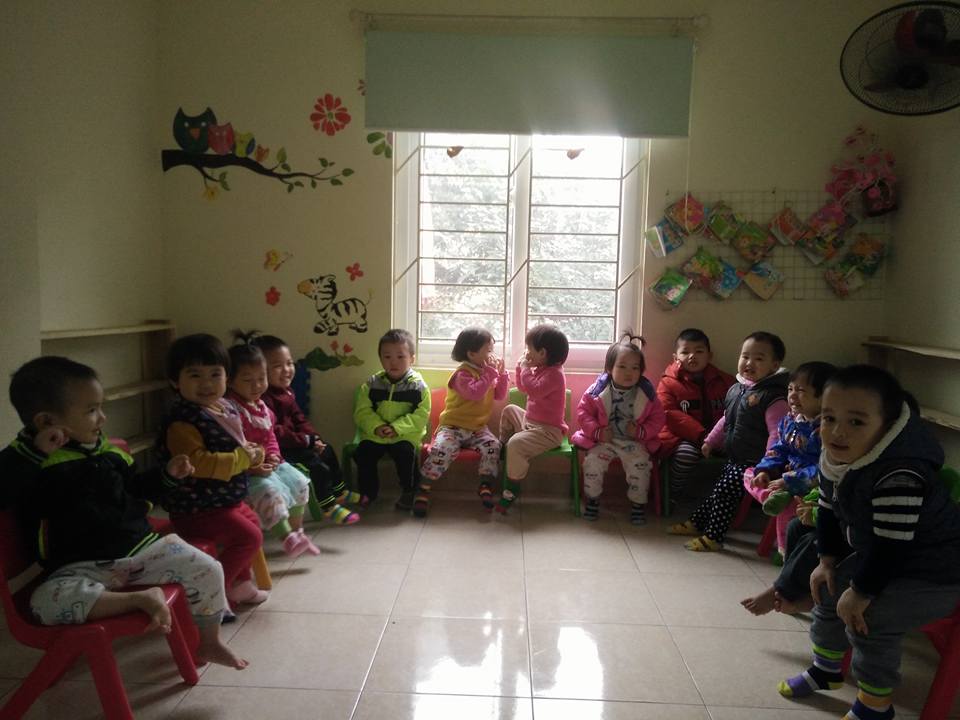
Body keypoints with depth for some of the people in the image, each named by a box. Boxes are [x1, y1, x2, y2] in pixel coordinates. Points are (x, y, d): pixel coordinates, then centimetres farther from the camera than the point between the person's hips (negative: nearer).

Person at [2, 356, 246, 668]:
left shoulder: (106, 451, 9)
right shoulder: (26, 461, -8)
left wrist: (166, 473, 11)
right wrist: (37, 454, -31)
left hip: (141, 545, 4)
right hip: (83, 565, -4)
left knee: (208, 570, -7)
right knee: (46, 603, -36)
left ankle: (208, 642, 13)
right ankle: (141, 599, -30)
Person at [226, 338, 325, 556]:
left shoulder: (262, 406, 11)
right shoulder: (231, 409, -18)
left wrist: (273, 455, -2)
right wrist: (252, 466, -28)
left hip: (268, 463, 9)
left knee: (299, 482, 7)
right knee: (270, 492, -29)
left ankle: (297, 531, 21)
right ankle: (288, 538, -22)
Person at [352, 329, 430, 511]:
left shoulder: (418, 386, -5)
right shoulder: (372, 384, 3)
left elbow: (421, 415, -11)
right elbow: (362, 411, 1)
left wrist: (397, 427, -22)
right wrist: (376, 426, -18)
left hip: (406, 434, -3)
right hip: (375, 433, 3)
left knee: (405, 453, -29)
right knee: (362, 453, -18)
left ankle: (409, 491, -4)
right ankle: (369, 491, 6)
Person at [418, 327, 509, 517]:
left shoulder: (488, 372, 10)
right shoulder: (462, 374, -12)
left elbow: (499, 395, 14)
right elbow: (475, 393, -27)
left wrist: (501, 374, 1)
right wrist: (490, 372, -22)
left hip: (478, 428, 6)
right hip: (453, 426, -5)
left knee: (493, 446, -23)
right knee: (443, 449, -30)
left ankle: (486, 485, -9)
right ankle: (423, 488, -15)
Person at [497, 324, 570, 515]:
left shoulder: (554, 374, -20)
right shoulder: (541, 369, 11)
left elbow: (534, 390, -33)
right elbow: (523, 388, 22)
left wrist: (526, 369, -21)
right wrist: (521, 367, 9)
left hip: (548, 431, -10)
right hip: (530, 421, 10)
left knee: (516, 443, -30)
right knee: (510, 410, 24)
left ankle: (510, 492, -19)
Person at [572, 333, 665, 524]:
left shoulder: (646, 393, -5)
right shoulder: (597, 390, -8)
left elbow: (657, 418, 2)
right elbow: (583, 412, -3)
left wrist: (642, 431, -14)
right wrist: (597, 432, -14)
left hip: (634, 442, 0)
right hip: (604, 440, 0)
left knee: (640, 464, -23)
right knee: (592, 461, -21)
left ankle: (638, 502, 2)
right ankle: (592, 499, 4)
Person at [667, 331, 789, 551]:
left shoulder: (773, 397, -19)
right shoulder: (736, 389, 8)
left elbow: (777, 434, -25)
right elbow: (726, 420, 21)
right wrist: (710, 441, 24)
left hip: (753, 462, -8)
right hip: (734, 458, 8)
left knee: (726, 489, -11)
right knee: (719, 487, 17)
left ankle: (713, 537, 1)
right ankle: (696, 522, 32)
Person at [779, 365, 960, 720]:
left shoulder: (899, 475, -40)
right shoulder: (834, 457, -12)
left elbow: (891, 546, -34)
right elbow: (829, 511, 3)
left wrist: (861, 592, -22)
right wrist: (827, 561, 2)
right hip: (875, 554, 9)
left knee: (868, 618, -21)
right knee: (829, 593, 12)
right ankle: (825, 670, 38)